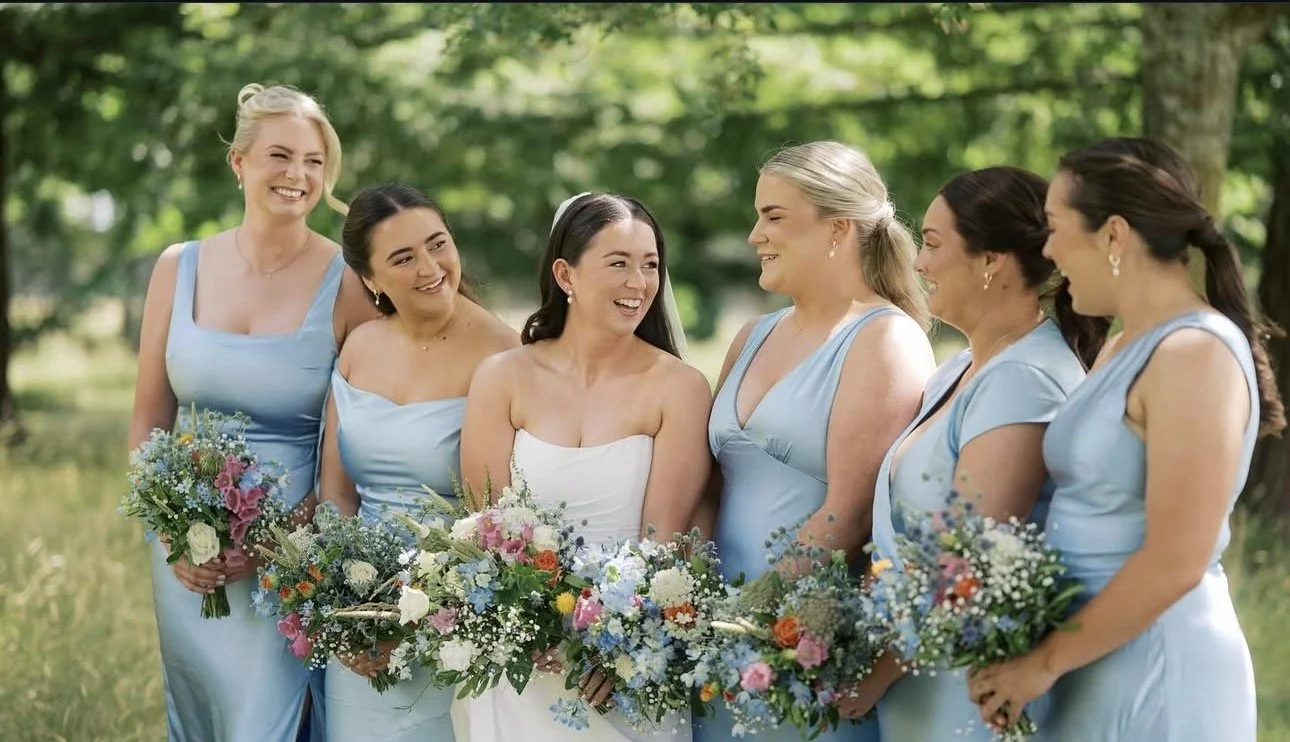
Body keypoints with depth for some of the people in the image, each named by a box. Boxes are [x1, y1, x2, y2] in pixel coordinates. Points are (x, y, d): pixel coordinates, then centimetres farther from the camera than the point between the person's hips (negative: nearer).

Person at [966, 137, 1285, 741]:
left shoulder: (1193, 353, -16)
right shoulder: (1126, 349, 12)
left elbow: (1174, 563, -21)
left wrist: (1045, 662, -14)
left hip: (1153, 665, -8)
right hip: (1100, 663, 8)